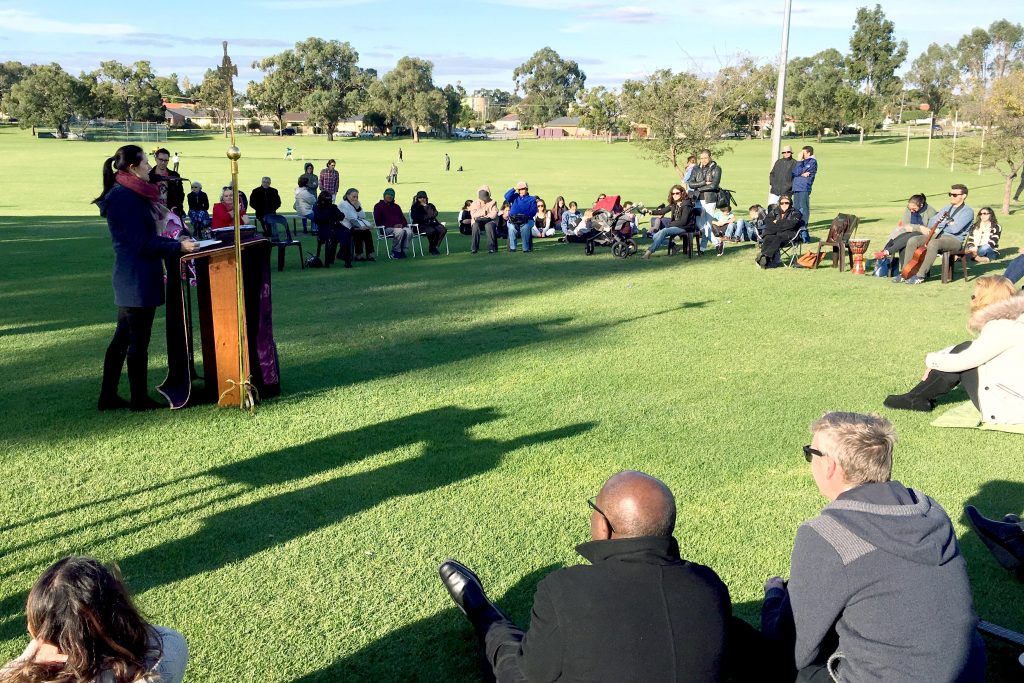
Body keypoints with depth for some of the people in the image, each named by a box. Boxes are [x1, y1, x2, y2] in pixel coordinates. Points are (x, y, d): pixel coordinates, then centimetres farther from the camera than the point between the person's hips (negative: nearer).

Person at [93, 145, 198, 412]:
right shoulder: (126, 198, -17)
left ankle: (108, 397, 22)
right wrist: (178, 246, -15)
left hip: (131, 278, 10)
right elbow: (142, 243, -19)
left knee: (122, 338, 14)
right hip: (137, 279, -10)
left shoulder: (129, 195, 14)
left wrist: (174, 240, 19)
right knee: (138, 341, 0)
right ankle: (139, 399, 11)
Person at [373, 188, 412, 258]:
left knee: (409, 231, -28)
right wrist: (393, 225, -11)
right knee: (400, 231, -36)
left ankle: (402, 250, -17)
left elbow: (403, 218, 24)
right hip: (387, 228, -5)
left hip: (400, 227, 5)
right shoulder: (378, 206, 10)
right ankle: (395, 251, -20)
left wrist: (402, 224, -3)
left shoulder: (396, 207, 28)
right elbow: (378, 221, 0)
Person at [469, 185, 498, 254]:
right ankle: (474, 248, -28)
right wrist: (483, 212, -16)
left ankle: (492, 247, -32)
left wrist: (485, 217, -20)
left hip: (489, 221, -1)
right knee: (475, 226, -33)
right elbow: (473, 215, -7)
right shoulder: (474, 203, 7)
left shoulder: (492, 202, 3)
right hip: (478, 222, 1)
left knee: (489, 226, -36)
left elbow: (494, 214, -10)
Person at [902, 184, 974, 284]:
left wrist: (939, 228, -1)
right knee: (913, 241, -16)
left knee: (933, 244, -39)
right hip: (937, 236, 7)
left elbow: (955, 229, -16)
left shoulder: (968, 211, -2)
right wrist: (947, 223, -1)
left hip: (954, 239, -7)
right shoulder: (946, 208, 22)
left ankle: (920, 276, -36)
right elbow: (931, 224, 18)